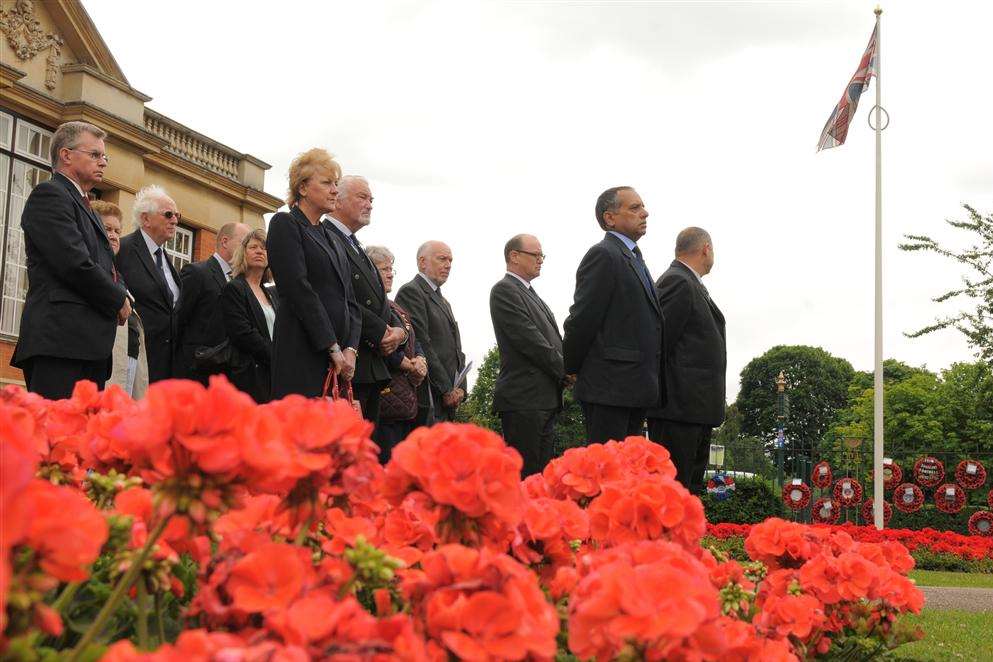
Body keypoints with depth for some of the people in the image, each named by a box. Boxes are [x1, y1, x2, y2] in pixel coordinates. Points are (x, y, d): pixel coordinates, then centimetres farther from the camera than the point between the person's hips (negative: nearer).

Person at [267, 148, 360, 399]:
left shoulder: (329, 237, 23)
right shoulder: (285, 224, 0)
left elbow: (350, 300, 17)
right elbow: (299, 291, -11)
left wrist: (350, 349, 0)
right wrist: (333, 348, -13)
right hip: (303, 355, -7)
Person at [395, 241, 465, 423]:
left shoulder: (444, 303, 26)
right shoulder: (411, 292, -4)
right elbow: (421, 345, -12)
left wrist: (459, 389, 3)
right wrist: (447, 390, -12)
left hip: (447, 401, 9)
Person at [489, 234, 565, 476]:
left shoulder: (530, 294, 22)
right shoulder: (504, 290, -8)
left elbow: (552, 341, 18)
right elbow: (530, 340, -15)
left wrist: (566, 370, 1)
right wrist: (566, 371, -10)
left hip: (545, 399, 9)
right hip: (523, 400, -9)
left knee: (542, 473, 8)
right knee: (524, 473, -9)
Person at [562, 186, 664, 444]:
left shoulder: (633, 258, 22)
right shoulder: (603, 255, -10)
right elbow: (583, 318, -12)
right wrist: (571, 369, -3)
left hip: (634, 391, 9)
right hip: (609, 388, -9)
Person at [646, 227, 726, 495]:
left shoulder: (690, 284, 19)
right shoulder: (677, 282, -11)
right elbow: (660, 341, -16)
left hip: (698, 409, 10)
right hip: (679, 405, -10)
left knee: (691, 486, 12)